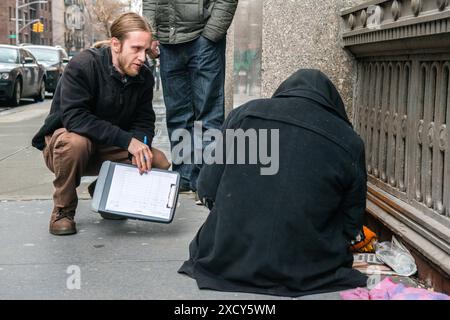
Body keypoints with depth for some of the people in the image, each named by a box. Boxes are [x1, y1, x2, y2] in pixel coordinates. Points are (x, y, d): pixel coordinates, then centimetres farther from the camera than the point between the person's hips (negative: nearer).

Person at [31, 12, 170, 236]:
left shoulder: (144, 77, -6)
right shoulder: (82, 65, -23)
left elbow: (144, 122, -2)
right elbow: (74, 117, -33)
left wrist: (140, 148, -27)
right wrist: (126, 140, -38)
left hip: (110, 150, 5)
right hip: (65, 139, -5)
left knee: (159, 163, -16)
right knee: (75, 142, -40)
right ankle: (62, 211, -14)